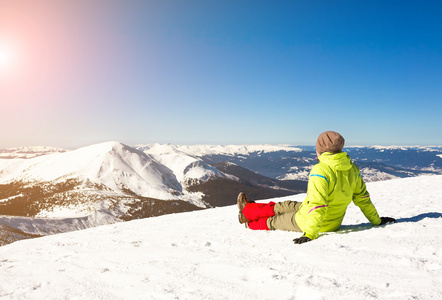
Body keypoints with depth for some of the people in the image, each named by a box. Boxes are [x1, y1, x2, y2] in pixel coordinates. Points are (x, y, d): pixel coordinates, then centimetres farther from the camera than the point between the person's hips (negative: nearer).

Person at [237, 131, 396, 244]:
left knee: (274, 221, 17)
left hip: (307, 221, -7)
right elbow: (362, 197, 4)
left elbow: (317, 206, -36)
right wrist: (376, 220, 17)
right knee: (284, 206, 22)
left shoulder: (320, 171, -30)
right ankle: (248, 209, 38)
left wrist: (310, 234, -35)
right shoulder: (352, 169, -6)